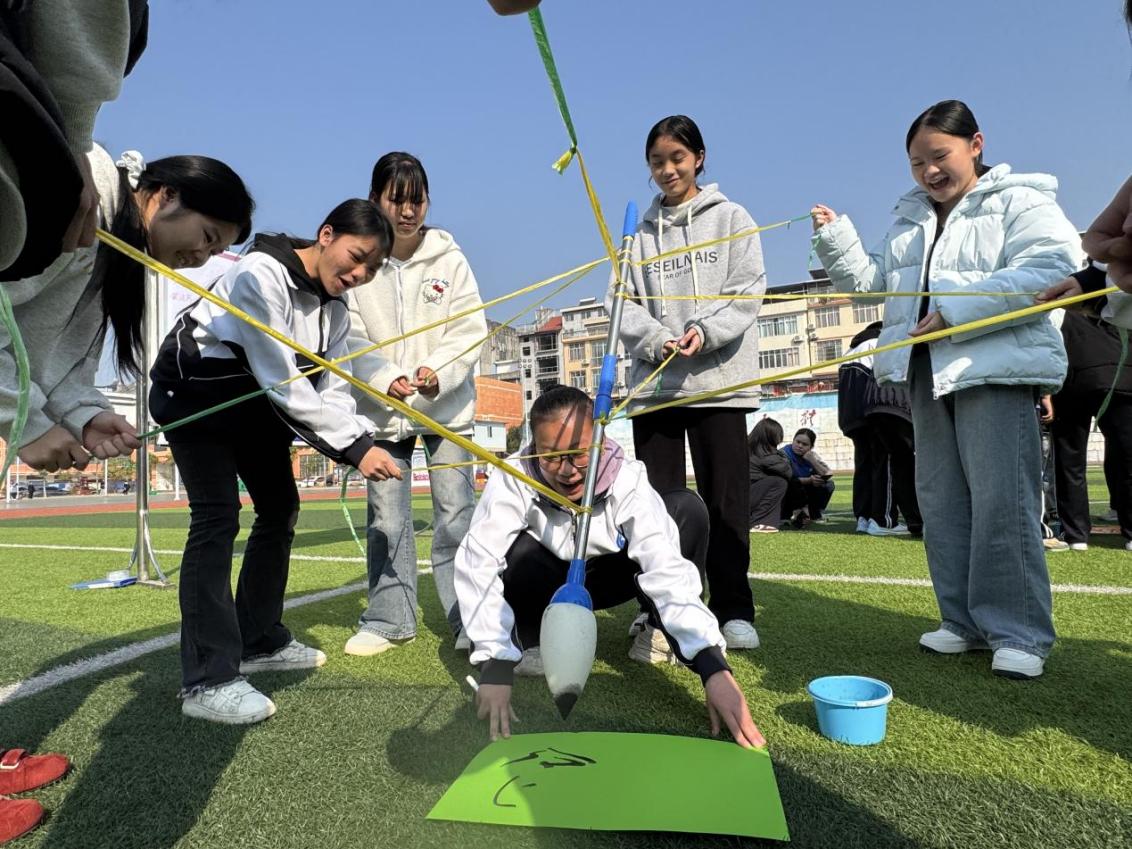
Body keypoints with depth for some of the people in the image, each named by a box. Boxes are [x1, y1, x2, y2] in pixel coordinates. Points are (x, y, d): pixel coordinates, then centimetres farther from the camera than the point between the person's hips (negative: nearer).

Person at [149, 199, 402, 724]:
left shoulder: (334, 308, 0)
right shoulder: (261, 275, -26)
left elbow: (331, 388, -8)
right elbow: (282, 381, -31)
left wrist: (363, 443, -27)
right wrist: (354, 445, -33)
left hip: (253, 398, 9)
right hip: (193, 389, -9)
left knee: (280, 507, 9)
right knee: (217, 515, -18)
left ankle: (259, 642, 23)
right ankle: (207, 681, -15)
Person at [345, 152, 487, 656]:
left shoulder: (448, 257, 0)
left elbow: (470, 329, -4)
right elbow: (351, 338, -3)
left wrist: (437, 374, -20)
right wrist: (386, 380, -20)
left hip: (447, 406, 0)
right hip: (382, 409, 1)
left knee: (457, 516, 0)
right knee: (385, 519, 6)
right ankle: (389, 619, 21)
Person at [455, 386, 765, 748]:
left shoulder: (626, 478, -29)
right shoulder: (513, 477, -30)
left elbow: (666, 566, -38)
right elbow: (478, 562, -38)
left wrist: (714, 667, -49)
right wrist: (494, 663, -48)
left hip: (603, 579, 1)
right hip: (545, 585, -1)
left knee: (688, 508, -23)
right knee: (515, 552, -38)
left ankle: (656, 628, -4)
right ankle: (529, 637, -6)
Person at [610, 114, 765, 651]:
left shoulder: (731, 218, 11)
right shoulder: (640, 232, 15)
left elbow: (747, 290, 0)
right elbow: (622, 301, 6)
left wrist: (706, 331, -17)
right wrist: (657, 340, -14)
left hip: (719, 380, -2)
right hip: (653, 381, 2)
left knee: (724, 499, 0)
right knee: (658, 501, 3)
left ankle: (733, 610, 11)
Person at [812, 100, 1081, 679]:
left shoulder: (1020, 202, 0)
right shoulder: (908, 220, 19)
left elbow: (1051, 269, -15)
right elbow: (872, 281, 17)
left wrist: (957, 311, -21)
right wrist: (835, 238, 3)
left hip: (996, 370, -6)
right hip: (928, 374, 7)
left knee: (1001, 502, -9)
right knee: (941, 501, 7)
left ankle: (1019, 632, 4)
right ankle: (965, 621, 18)